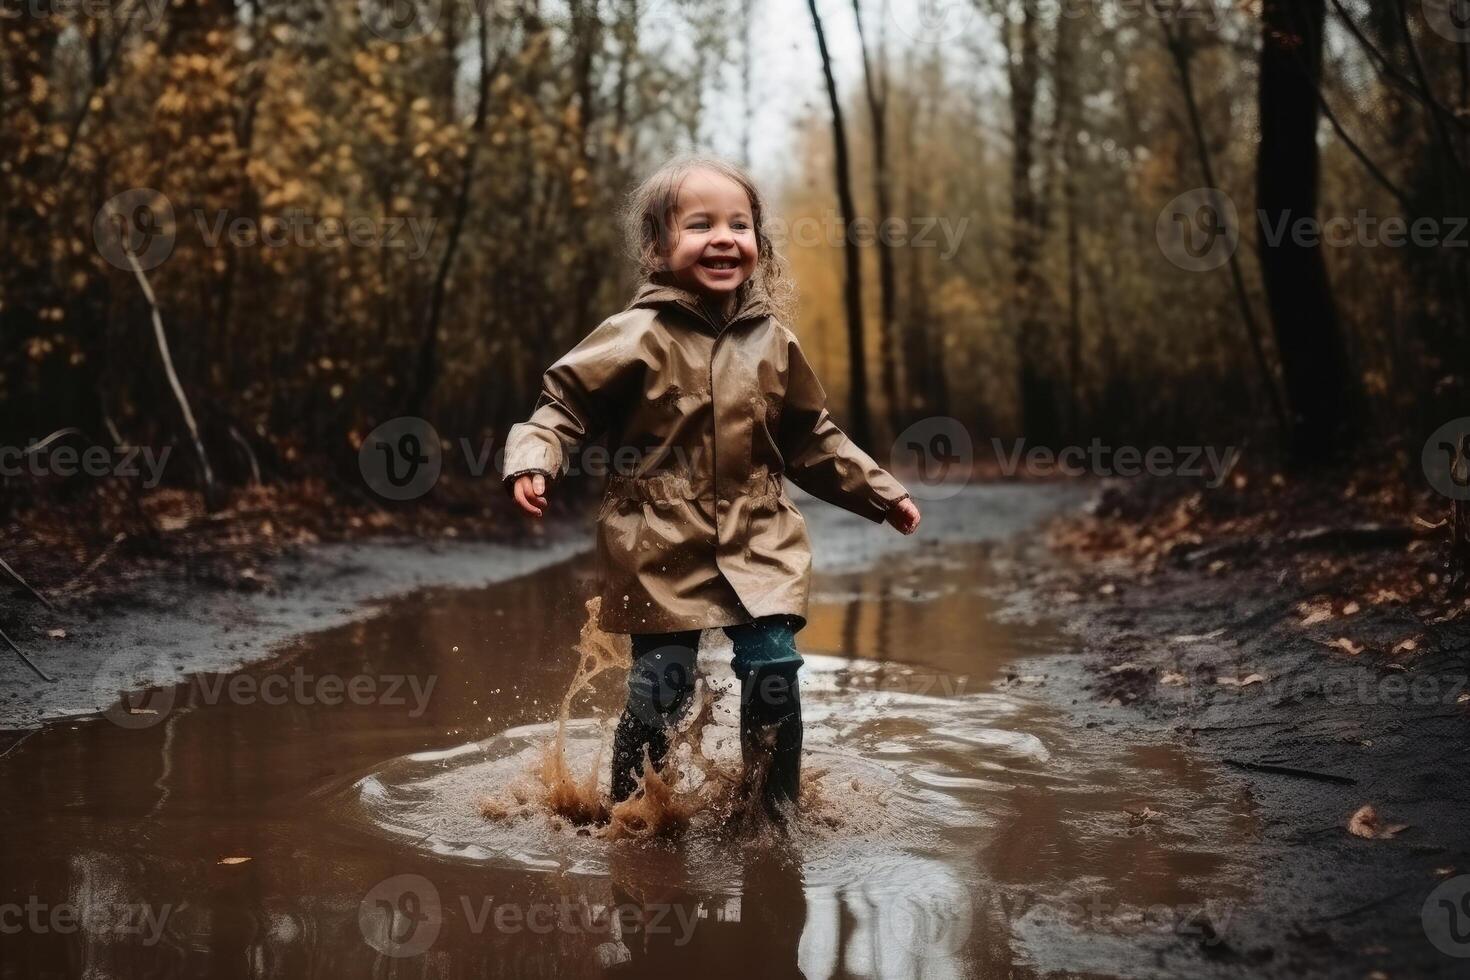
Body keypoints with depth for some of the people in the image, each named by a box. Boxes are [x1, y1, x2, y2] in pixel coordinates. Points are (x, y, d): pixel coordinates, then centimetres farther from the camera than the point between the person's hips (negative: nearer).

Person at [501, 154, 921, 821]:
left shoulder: (771, 341, 6)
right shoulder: (636, 336, -8)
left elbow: (811, 439, 18)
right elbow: (564, 404, -5)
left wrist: (880, 492, 20)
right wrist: (534, 462, -23)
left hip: (758, 543, 4)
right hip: (661, 546, -3)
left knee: (773, 669, -4)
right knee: (661, 685, -1)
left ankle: (777, 810, 15)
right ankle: (628, 810, 20)